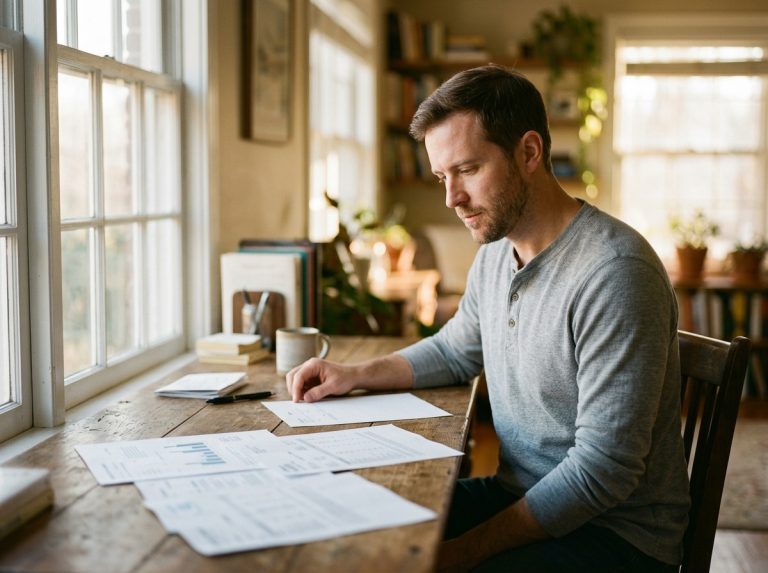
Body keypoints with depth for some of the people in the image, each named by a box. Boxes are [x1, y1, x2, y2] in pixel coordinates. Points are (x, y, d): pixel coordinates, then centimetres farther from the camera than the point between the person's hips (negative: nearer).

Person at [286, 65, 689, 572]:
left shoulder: (614, 273, -24)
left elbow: (603, 468, -25)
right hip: (517, 494, 8)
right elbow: (455, 351, 23)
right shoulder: (496, 252, 4)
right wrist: (357, 375, 8)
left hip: (616, 531, -8)